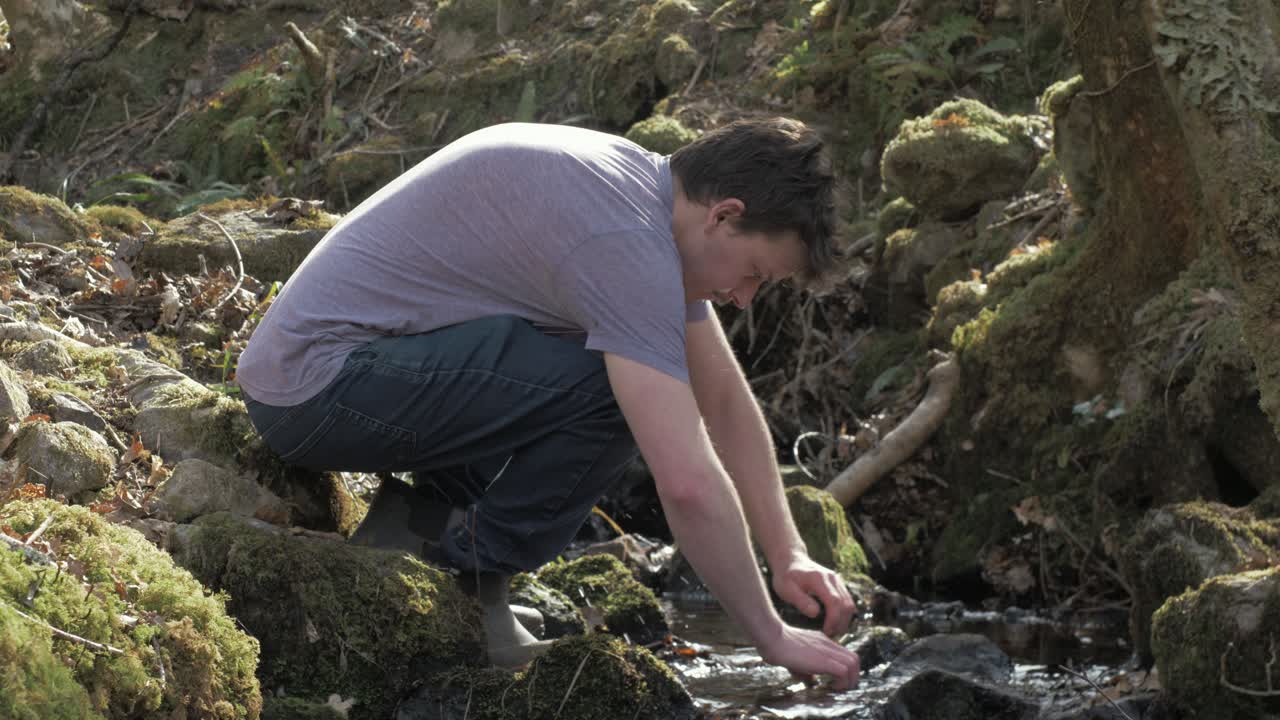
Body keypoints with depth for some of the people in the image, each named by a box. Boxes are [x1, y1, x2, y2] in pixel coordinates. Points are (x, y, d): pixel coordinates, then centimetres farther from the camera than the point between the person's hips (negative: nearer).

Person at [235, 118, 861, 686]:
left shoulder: (648, 185, 8)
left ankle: (427, 523, 11)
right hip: (319, 384, -10)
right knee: (613, 390, -22)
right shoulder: (626, 242, -23)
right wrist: (772, 637, -17)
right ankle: (461, 582, -6)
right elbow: (688, 482, -27)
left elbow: (725, 400, 16)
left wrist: (788, 556, 11)